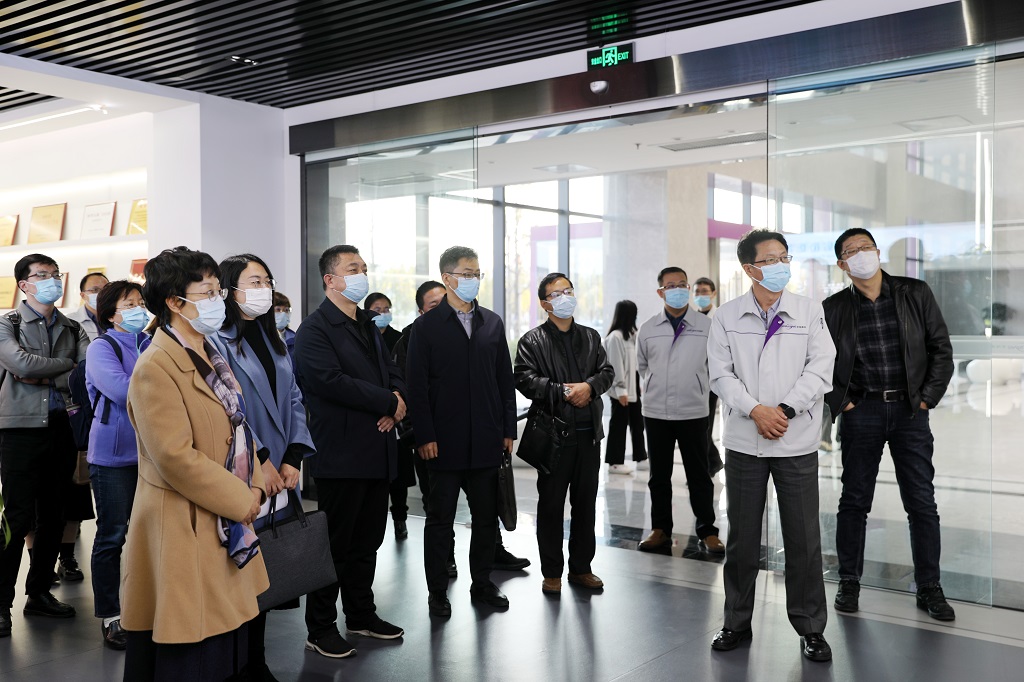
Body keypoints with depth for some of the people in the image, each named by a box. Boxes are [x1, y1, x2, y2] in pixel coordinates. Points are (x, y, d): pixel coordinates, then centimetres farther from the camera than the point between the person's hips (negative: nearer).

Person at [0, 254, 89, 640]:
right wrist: (69, 363, -7)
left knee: (53, 518, 10)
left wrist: (45, 377, -12)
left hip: (62, 429, 4)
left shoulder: (72, 329, 13)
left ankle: (39, 593, 22)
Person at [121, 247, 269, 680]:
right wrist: (241, 499, -15)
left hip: (229, 526, 9)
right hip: (185, 534, -9)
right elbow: (177, 458, -23)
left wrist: (255, 486, 0)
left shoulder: (210, 357, 13)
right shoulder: (156, 368, -17)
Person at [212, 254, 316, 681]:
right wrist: (261, 462, -16)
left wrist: (293, 458, -2)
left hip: (279, 480, 7)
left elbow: (294, 402, 10)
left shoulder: (273, 342, 15)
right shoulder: (217, 343, -9)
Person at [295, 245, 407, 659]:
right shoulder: (315, 329, -10)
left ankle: (361, 614, 30)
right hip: (341, 453, -8)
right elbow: (330, 381, -22)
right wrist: (387, 401, -15)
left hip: (378, 452, 8)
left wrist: (395, 404, -7)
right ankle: (320, 628, 15)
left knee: (368, 540, 16)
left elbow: (393, 374, 16)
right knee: (335, 543, 1)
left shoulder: (368, 326, 17)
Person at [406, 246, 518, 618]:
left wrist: (508, 429, 5)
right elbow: (417, 386, -6)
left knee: (487, 516, 12)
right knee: (440, 519, 7)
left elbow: (505, 379, 10)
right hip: (445, 441, -4)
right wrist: (424, 436, -12)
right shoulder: (426, 326, -3)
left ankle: (482, 583, 26)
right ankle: (438, 590, 18)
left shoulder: (492, 323, 9)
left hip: (486, 440, 4)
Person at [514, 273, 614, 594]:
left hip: (588, 432, 4)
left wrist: (589, 386, -12)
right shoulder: (532, 341, -1)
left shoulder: (591, 337, 14)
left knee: (586, 502, 11)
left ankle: (581, 568, 23)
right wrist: (563, 392, -17)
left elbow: (607, 371, 9)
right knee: (551, 504, 4)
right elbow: (524, 378, -12)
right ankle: (551, 572, 15)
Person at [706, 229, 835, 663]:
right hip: (743, 443, 1)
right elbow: (720, 372, -2)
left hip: (797, 443, 0)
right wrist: (755, 410, -15)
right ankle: (737, 622, 24)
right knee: (742, 537, 10)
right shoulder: (727, 316, 3)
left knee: (803, 537, 4)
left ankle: (810, 628, 20)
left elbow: (821, 367, -3)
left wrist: (785, 409, -14)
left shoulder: (809, 312, 3)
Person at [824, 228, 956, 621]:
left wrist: (928, 397, -3)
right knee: (854, 501, 7)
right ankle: (849, 582, 19)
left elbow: (941, 348, 3)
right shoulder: (834, 308, 0)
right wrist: (838, 401, -3)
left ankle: (929, 588, 17)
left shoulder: (915, 294, 1)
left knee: (922, 503, 5)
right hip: (861, 412, 0)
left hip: (910, 411, 1)